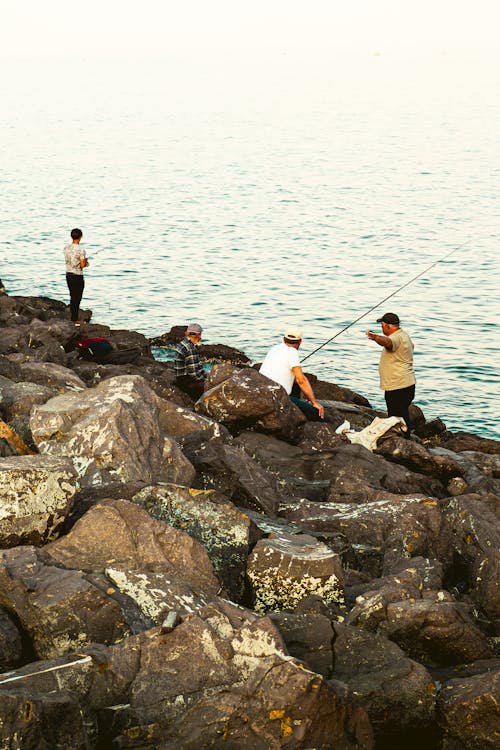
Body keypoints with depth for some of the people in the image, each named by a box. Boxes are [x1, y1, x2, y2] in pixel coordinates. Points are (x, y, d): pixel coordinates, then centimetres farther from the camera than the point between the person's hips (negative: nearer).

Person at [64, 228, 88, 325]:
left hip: (68, 274, 6)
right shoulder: (80, 250, -18)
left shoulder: (66, 248, 2)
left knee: (72, 297, 15)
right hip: (78, 276, -6)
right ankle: (74, 320, 3)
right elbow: (83, 265, -18)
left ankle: (73, 318, 19)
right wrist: (85, 262, 5)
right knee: (77, 298, 1)